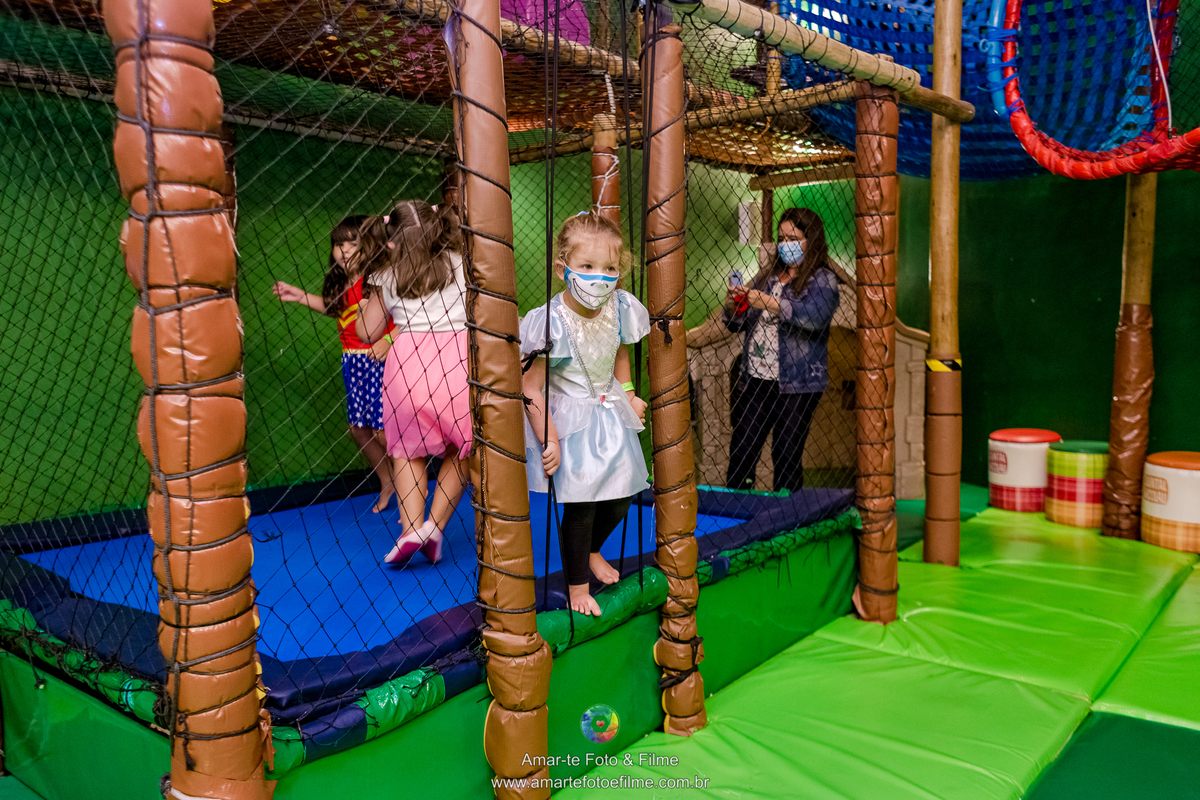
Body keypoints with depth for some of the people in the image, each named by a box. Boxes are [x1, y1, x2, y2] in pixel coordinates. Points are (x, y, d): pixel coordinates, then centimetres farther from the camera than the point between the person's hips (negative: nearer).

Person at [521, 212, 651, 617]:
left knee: (620, 497, 12)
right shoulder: (552, 323, -24)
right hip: (569, 419, -5)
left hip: (610, 414, 6)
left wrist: (627, 395, 8)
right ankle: (577, 585, 21)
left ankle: (591, 550, 44)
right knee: (581, 503, -3)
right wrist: (548, 440, -21)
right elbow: (530, 387, -20)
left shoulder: (619, 309, -8)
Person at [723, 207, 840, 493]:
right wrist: (732, 307, -2)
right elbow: (738, 324, 21)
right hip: (754, 380, 5)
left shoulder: (822, 280, 1)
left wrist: (769, 303, -27)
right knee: (740, 456, 4)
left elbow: (815, 316, -21)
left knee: (787, 459, -2)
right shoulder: (769, 276, 18)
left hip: (796, 385, -5)